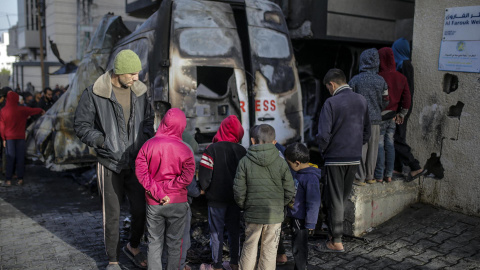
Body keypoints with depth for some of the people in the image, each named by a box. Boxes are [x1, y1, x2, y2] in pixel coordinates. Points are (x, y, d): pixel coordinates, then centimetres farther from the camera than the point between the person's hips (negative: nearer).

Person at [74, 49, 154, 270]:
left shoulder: (139, 91, 1)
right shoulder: (94, 93, -12)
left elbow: (148, 119, 15)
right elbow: (81, 126, -7)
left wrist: (147, 138, -2)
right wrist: (104, 142, -17)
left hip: (136, 162, 4)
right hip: (110, 164, -3)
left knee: (141, 210, 8)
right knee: (112, 215, 7)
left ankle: (133, 247, 37)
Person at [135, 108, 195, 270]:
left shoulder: (148, 145, -4)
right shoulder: (184, 150, -11)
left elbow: (140, 172, -10)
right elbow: (187, 177, -19)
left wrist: (157, 192, -12)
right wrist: (166, 188, -10)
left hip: (153, 203, 2)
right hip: (177, 202, -2)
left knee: (154, 242, 13)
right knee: (174, 243, 13)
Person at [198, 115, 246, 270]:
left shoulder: (212, 149, -14)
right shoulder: (242, 151, -3)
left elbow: (204, 175, -15)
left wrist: (204, 188, 4)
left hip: (216, 198, -3)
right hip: (235, 198, 3)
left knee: (216, 232, 8)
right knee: (234, 230, 16)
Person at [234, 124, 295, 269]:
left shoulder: (245, 162, -8)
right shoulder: (281, 163, -5)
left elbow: (239, 192, -8)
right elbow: (289, 191, -2)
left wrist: (244, 206, 10)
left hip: (252, 214, 0)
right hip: (275, 214, 0)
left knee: (249, 248, 14)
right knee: (269, 249, 11)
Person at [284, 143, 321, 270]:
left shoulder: (311, 178, -22)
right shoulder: (299, 173, 7)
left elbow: (314, 202, -22)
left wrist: (310, 223, -19)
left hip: (301, 219, -9)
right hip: (295, 217, 9)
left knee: (298, 248, 2)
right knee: (297, 246, 21)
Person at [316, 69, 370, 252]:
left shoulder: (331, 103, -15)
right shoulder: (361, 100, 5)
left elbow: (324, 134, -19)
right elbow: (367, 131, 11)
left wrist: (323, 150, -2)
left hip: (335, 159, -6)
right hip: (355, 159, 6)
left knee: (334, 199, 3)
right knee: (344, 197, 18)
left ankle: (336, 242, 10)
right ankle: (333, 226, 30)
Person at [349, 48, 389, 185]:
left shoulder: (355, 80, -7)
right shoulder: (381, 81, 0)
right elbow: (385, 102, 5)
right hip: (375, 119, 2)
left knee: (360, 148, 2)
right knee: (372, 148, 10)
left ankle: (360, 178, 6)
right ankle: (370, 176, 19)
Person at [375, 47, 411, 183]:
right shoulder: (401, 78, 5)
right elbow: (407, 98, 7)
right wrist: (401, 113, 15)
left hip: (380, 116, -6)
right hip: (392, 116, 6)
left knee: (379, 145, 1)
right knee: (389, 144, 13)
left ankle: (379, 176, 7)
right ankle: (389, 175, 19)